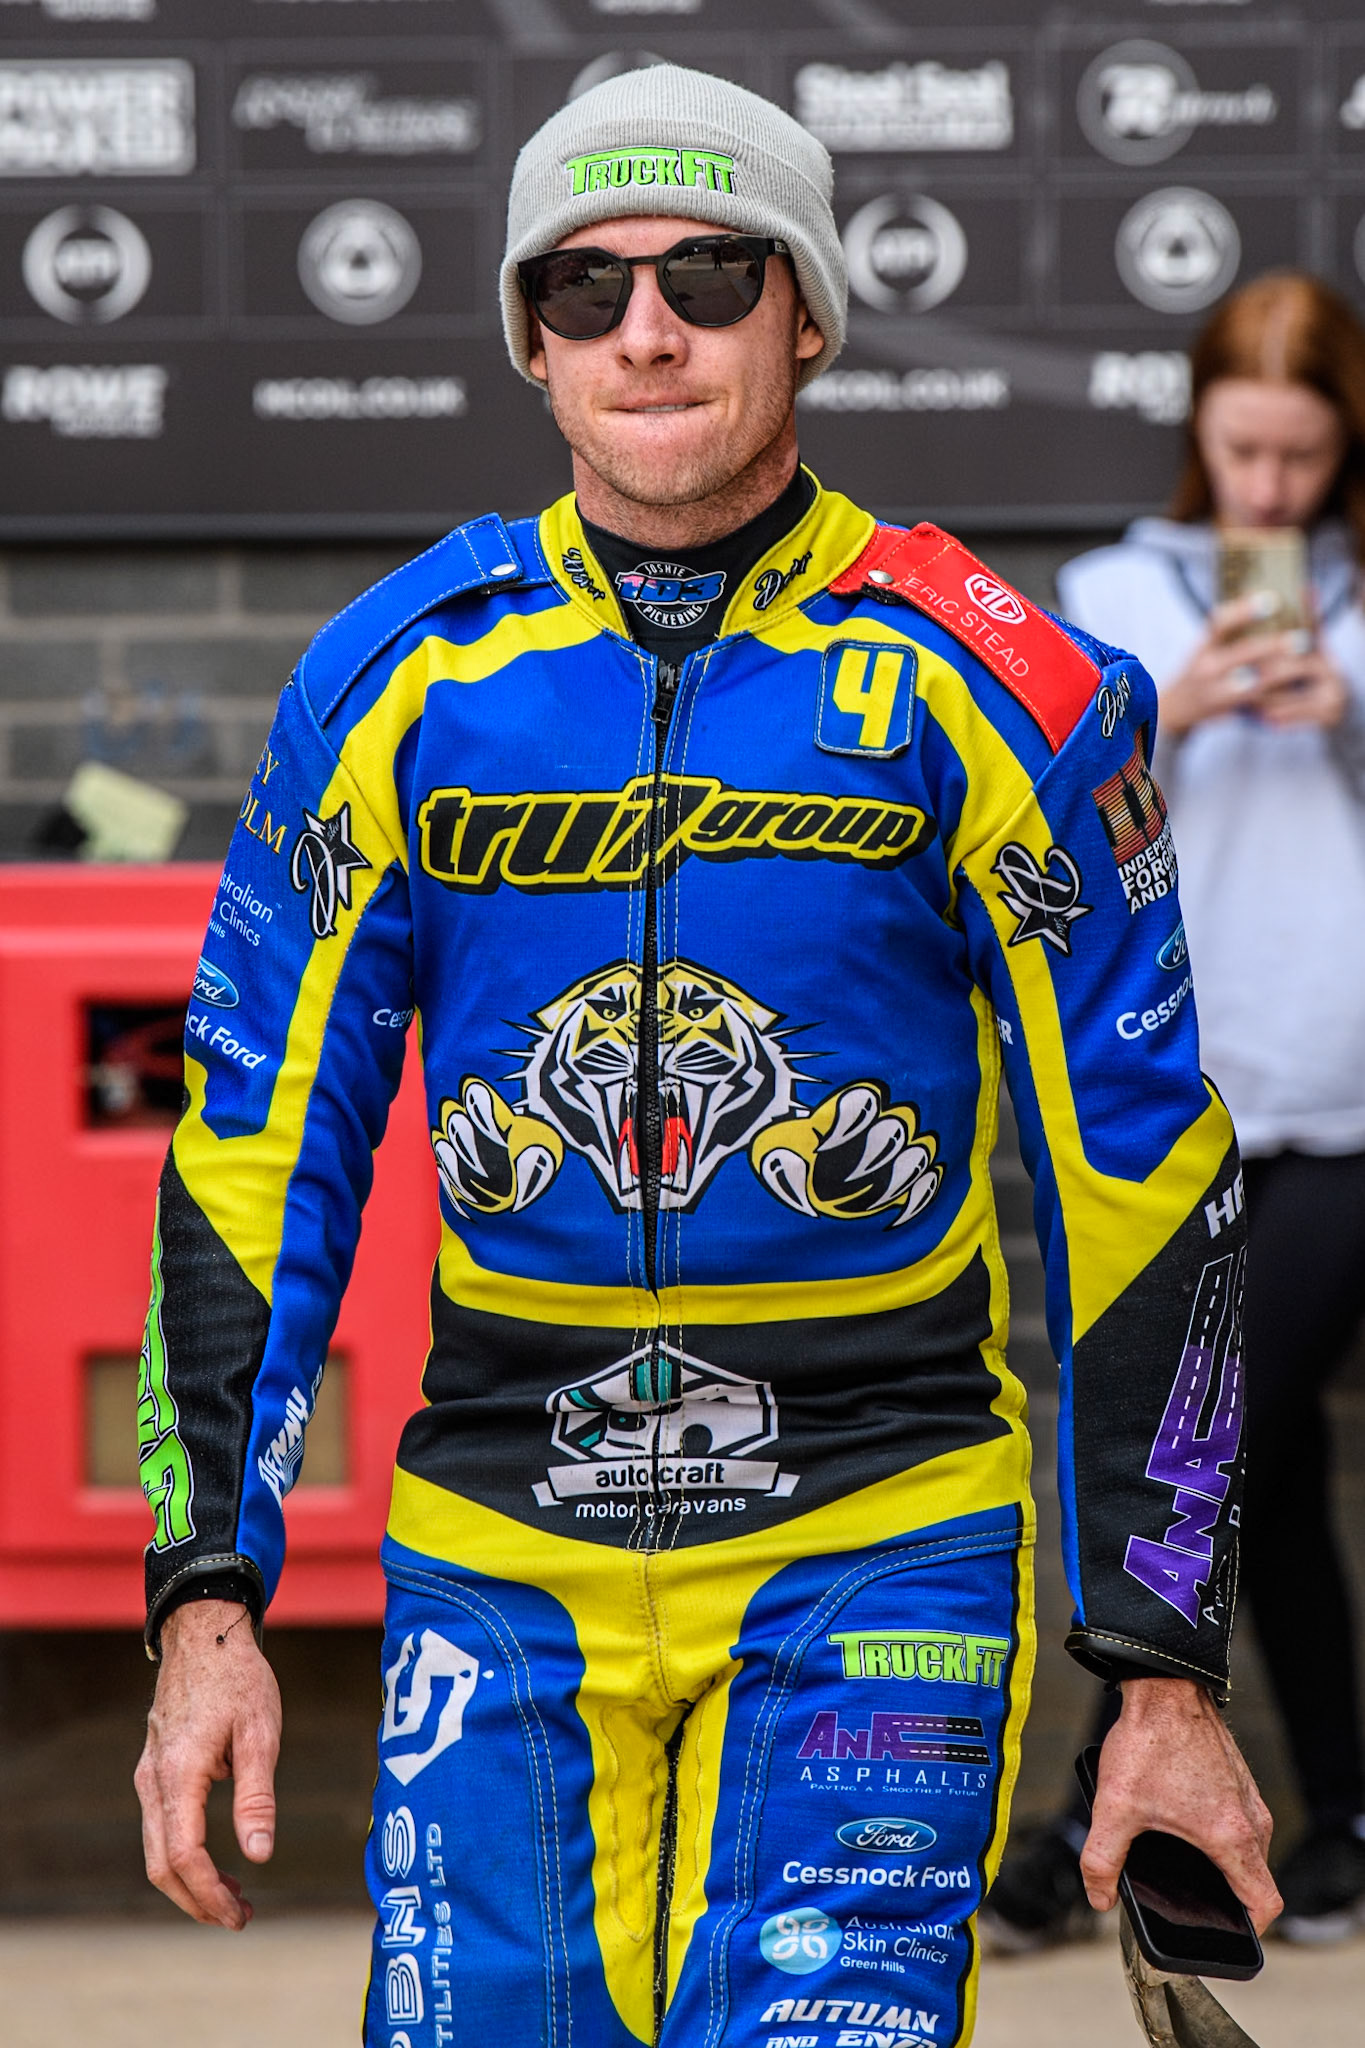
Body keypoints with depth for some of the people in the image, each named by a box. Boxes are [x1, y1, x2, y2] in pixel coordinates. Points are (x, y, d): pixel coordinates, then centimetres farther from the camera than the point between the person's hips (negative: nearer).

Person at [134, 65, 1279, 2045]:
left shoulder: (979, 688, -3)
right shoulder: (398, 677, 3)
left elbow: (1137, 1175, 1)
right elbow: (254, 1142, 7)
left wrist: (1167, 1673, 0)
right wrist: (209, 1601, 0)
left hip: (880, 1550, -2)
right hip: (499, 1561, 2)